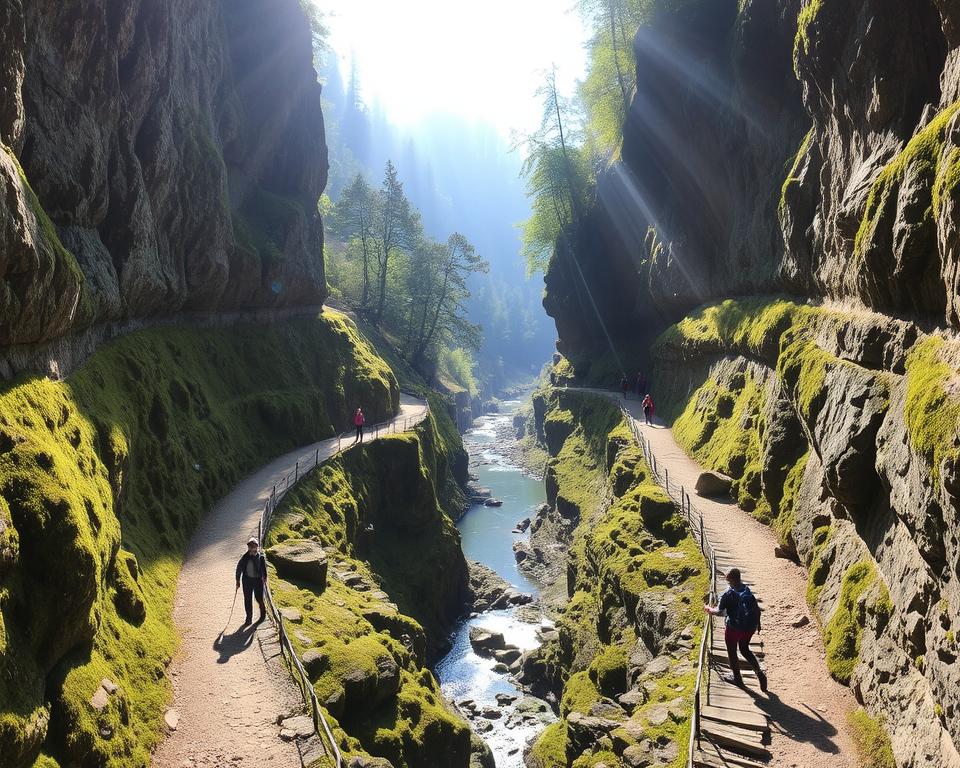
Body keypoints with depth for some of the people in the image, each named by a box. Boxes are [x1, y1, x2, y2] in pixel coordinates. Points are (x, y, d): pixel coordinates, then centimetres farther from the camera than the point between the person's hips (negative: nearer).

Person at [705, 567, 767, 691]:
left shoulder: (728, 594, -19)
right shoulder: (748, 591, -1)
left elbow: (719, 612, -17)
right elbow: (757, 609, 4)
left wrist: (709, 609, 2)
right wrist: (758, 623, 17)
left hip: (734, 628, -6)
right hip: (750, 627, 6)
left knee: (732, 652, 17)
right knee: (745, 649, 26)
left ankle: (737, 678, 31)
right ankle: (760, 673, 16)